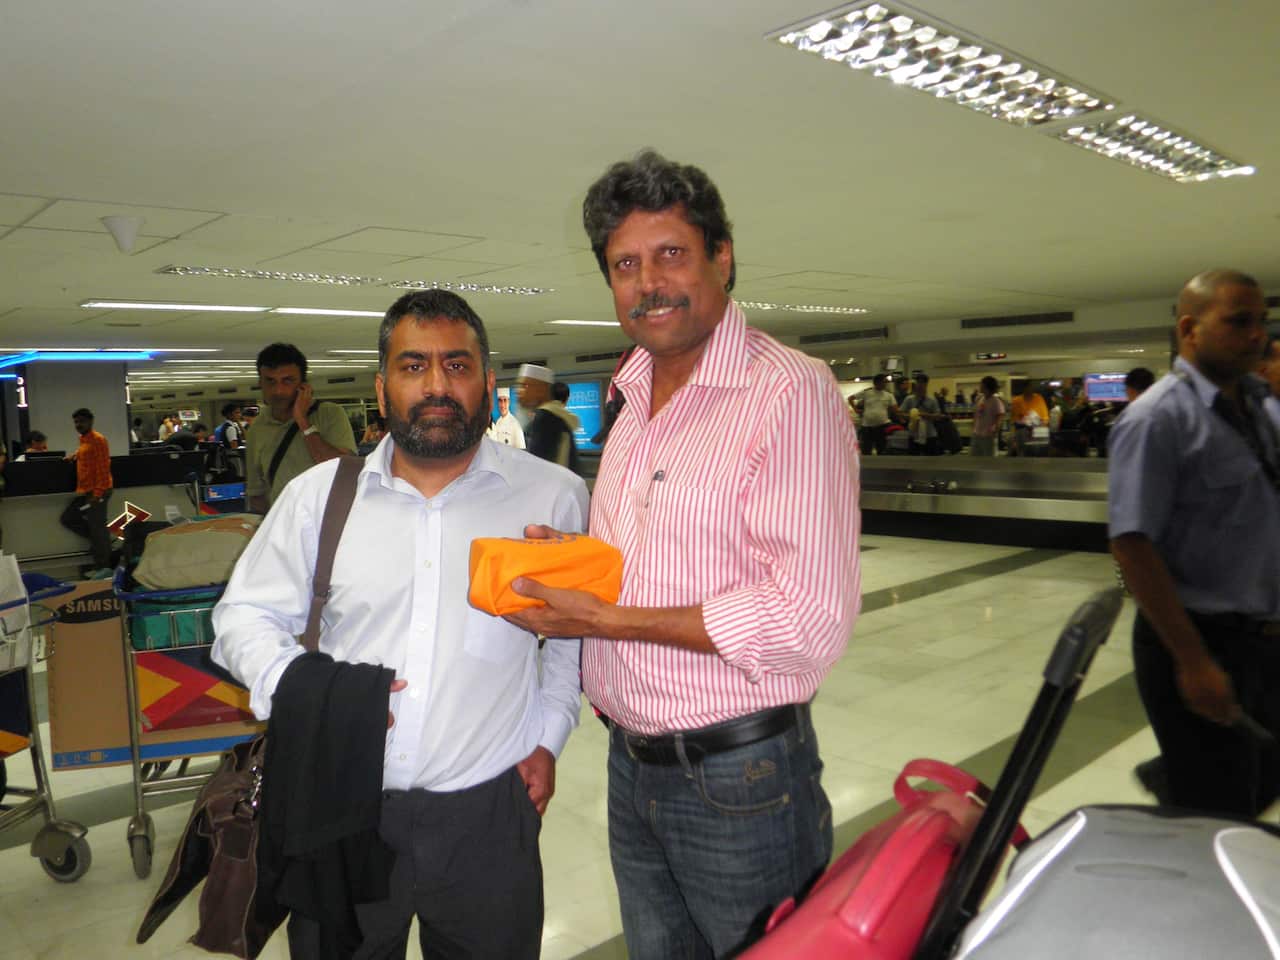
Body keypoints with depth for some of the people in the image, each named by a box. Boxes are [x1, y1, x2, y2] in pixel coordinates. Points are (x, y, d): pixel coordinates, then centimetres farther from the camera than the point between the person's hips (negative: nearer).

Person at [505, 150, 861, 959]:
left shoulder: (790, 391, -17)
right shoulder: (636, 402, 10)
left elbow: (810, 623, -24)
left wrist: (605, 619, -20)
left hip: (739, 779, -7)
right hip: (632, 767, 7)